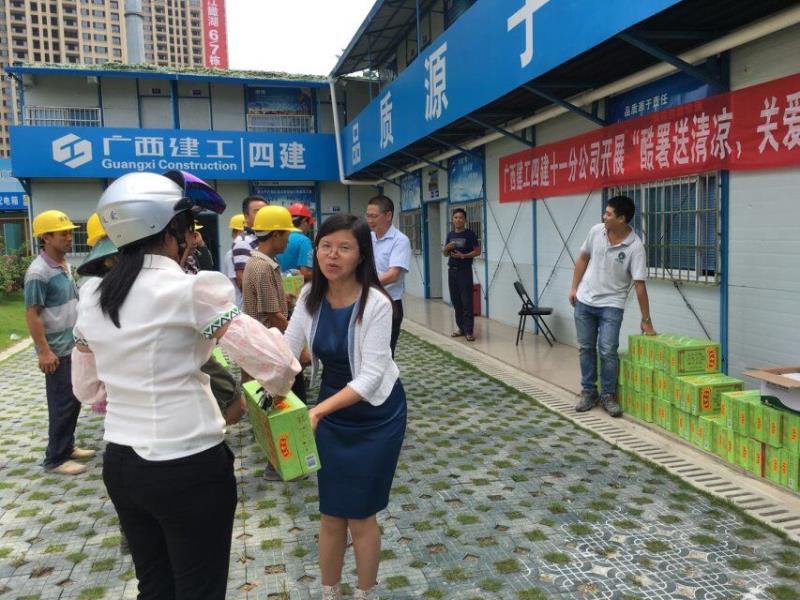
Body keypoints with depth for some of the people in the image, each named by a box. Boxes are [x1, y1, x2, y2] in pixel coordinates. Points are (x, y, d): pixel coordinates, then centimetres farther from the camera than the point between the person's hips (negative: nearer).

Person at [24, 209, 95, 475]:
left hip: (73, 345, 8)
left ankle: (67, 446, 29)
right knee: (62, 403, -2)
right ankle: (55, 459, 10)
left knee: (74, 399, 15)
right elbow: (32, 314, -19)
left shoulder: (65, 266, 8)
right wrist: (44, 351, -21)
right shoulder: (38, 272, -18)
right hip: (56, 349, -8)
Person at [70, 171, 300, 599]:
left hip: (120, 465, 7)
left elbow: (86, 389, 12)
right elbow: (275, 364, -20)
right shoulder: (190, 290, -18)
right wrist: (276, 390, 1)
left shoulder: (91, 296, 2)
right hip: (189, 469, -6)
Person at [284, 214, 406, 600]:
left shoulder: (376, 303, -24)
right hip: (331, 412, 5)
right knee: (330, 515, 14)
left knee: (360, 516, 9)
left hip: (375, 416, -4)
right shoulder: (310, 296, -8)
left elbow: (371, 376, -27)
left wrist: (317, 411, -37)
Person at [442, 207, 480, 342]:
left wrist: (463, 255, -17)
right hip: (452, 270, 5)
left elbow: (477, 251, -5)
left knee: (467, 302, -7)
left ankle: (469, 331, -6)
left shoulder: (469, 234, -3)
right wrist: (447, 248, -5)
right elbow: (445, 254, 17)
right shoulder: (450, 234, 12)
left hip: (465, 271, -5)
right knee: (456, 301, 8)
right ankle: (461, 328, 17)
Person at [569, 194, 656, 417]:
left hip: (611, 304, -4)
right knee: (586, 348, 9)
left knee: (608, 351, -8)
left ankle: (608, 395, 9)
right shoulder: (596, 231, -6)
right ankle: (588, 392, 21)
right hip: (585, 300, 4)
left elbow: (639, 284, -17)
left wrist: (646, 320, -15)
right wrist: (574, 288, 6)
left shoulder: (635, 247, -18)